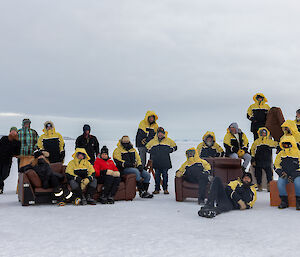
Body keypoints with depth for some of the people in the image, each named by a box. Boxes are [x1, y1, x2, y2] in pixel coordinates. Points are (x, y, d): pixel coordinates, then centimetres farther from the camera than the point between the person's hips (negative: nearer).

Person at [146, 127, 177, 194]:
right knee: (157, 175, 3)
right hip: (156, 162, 1)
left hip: (165, 162, -1)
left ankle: (165, 189, 8)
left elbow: (174, 146, 16)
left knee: (165, 175, 1)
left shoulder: (168, 140, 9)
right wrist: (151, 152, 9)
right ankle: (157, 189, 9)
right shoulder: (153, 141, 12)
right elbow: (147, 147, 24)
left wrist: (169, 150, 2)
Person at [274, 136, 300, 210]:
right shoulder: (281, 154, 11)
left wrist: (294, 175, -12)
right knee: (280, 182, -28)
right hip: (284, 175, 3)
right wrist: (280, 172, -5)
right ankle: (284, 201, -15)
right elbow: (276, 165, 15)